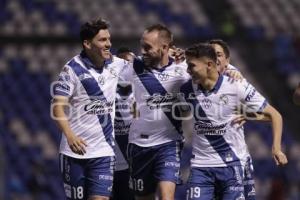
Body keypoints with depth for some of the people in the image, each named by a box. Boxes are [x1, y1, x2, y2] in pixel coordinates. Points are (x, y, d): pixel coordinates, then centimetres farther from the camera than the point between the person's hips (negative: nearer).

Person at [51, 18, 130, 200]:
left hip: (104, 151, 3)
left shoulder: (115, 65, 6)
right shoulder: (73, 69, -9)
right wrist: (70, 136, -29)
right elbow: (58, 106, -13)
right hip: (77, 150, -3)